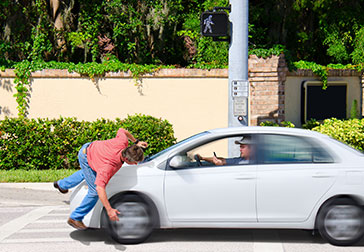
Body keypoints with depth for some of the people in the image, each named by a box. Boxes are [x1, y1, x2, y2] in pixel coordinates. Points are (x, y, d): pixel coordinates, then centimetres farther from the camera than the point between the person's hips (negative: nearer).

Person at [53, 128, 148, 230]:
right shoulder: (109, 166, -44)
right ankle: (75, 218, 6)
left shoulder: (123, 142, -28)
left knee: (86, 172, 38)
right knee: (95, 191, -11)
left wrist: (136, 142, 5)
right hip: (85, 158, -8)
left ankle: (62, 184, 64)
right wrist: (109, 210, -49)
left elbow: (122, 130, -4)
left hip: (90, 148, 8)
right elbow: (100, 188, -48)